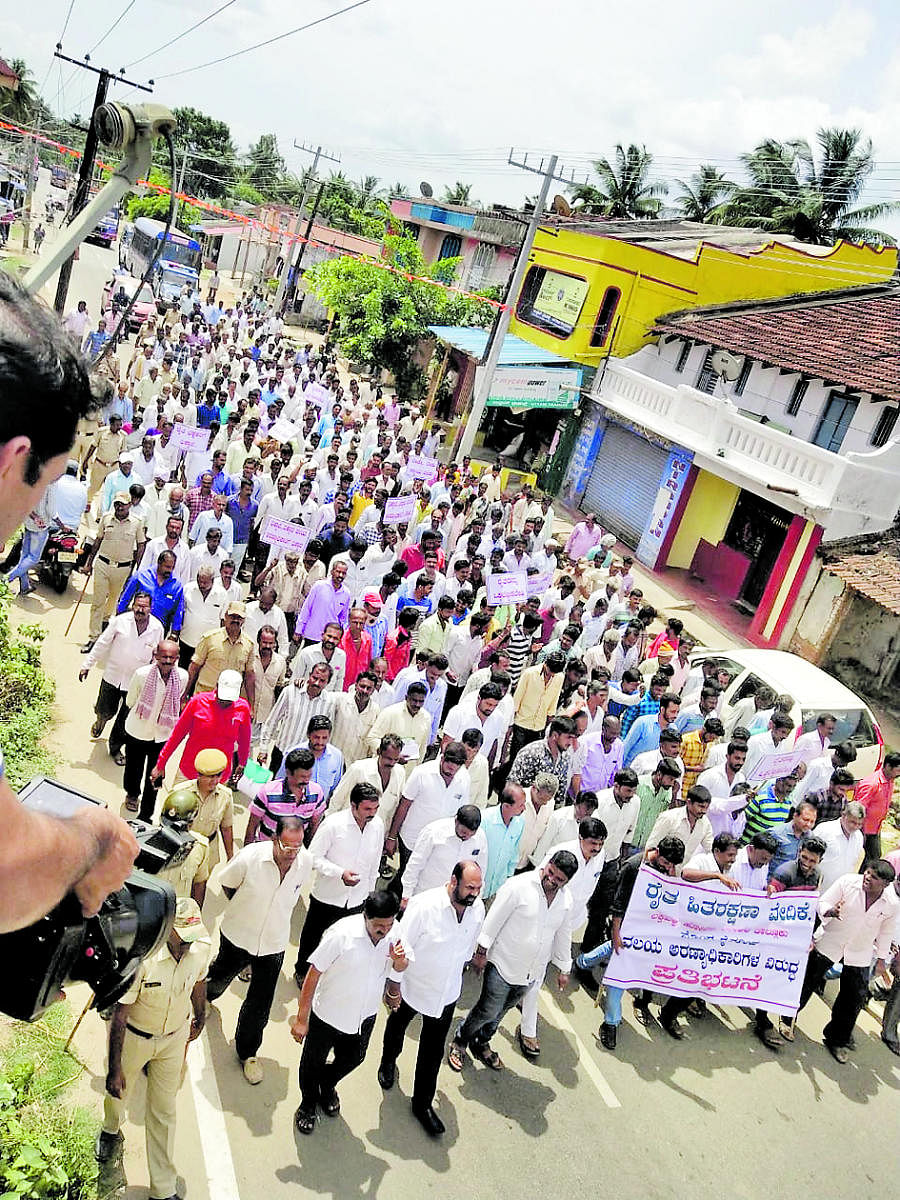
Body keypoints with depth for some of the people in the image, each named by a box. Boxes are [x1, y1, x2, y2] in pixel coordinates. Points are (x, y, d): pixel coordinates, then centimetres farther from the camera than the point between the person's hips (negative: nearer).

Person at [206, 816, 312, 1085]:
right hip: (238, 935, -1)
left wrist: (281, 917, 5)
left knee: (260, 1005, 7)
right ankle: (204, 995, 65)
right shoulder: (250, 856, -30)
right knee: (221, 977, 28)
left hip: (274, 942, 1)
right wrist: (243, 909, -1)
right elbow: (226, 882, -8)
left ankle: (247, 1051, 35)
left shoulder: (305, 862, -20)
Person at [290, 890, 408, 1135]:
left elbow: (400, 968, 0)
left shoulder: (395, 932, -19)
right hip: (328, 1014, -4)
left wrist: (400, 960, -25)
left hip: (365, 1015, 4)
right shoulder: (343, 934, -33)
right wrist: (301, 1019, -16)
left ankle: (327, 1084, 59)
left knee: (353, 1059, 26)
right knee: (313, 1062, 18)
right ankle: (308, 1102, 50)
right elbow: (314, 974, -23)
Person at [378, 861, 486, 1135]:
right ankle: (388, 1062, 59)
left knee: (433, 1050, 14)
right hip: (413, 987, -3)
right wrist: (394, 984, -14)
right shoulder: (424, 905, -33)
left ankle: (423, 1103, 35)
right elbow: (402, 945, -22)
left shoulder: (477, 908, -16)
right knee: (398, 1025, 27)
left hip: (447, 993, 3)